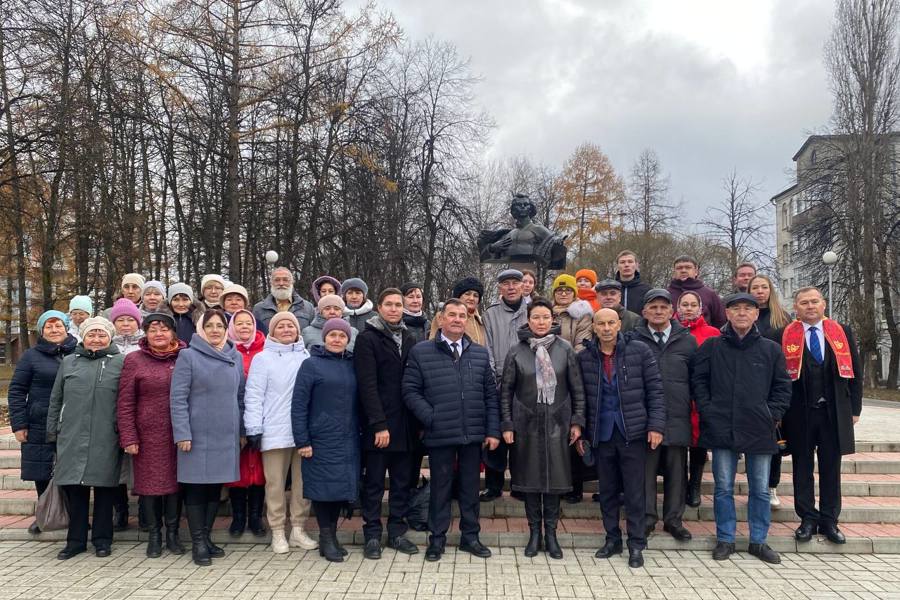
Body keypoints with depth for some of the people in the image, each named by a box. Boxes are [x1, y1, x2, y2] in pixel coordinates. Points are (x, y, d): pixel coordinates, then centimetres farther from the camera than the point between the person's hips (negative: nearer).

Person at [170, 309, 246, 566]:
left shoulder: (236, 357, 9)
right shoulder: (188, 356, -4)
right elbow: (177, 398, -8)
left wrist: (242, 430, 12)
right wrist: (182, 433, -13)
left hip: (227, 436, 4)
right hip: (198, 435, -4)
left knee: (216, 487, 11)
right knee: (196, 487, 1)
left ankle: (206, 537, 25)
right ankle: (198, 542, 12)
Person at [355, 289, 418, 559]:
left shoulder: (409, 339, 12)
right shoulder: (367, 339, -5)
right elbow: (367, 384, -13)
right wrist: (379, 424, -18)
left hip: (405, 424, 5)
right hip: (378, 425, -5)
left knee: (403, 481, 10)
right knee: (374, 483, 5)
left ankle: (397, 532, 21)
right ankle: (372, 535, 15)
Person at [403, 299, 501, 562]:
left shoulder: (480, 353, 8)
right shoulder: (421, 352, -2)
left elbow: (491, 394, 8)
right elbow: (410, 391, -3)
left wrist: (493, 430, 2)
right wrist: (431, 419, -12)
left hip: (474, 435, 3)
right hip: (440, 435, -3)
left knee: (470, 487, 13)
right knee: (440, 487, 9)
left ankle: (470, 536, 27)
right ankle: (437, 538, 23)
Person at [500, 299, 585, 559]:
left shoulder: (565, 349, 1)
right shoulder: (516, 351, 0)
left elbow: (577, 388, 4)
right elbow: (506, 390, 2)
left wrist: (577, 421, -1)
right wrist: (506, 424, -2)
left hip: (557, 423, 0)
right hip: (526, 423, 0)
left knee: (555, 478, 4)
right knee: (530, 479, 6)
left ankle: (551, 534, 17)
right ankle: (534, 533, 19)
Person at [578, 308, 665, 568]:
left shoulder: (639, 350, -3)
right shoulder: (585, 357, 3)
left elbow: (654, 390, -3)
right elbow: (581, 398, 7)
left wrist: (656, 425, -9)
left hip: (633, 431, -2)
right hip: (601, 433, 2)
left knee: (634, 491, 3)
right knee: (607, 490, 11)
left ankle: (636, 544, 15)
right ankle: (612, 539, 25)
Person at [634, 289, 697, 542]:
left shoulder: (687, 341, 8)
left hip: (677, 418, 2)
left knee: (676, 471, 9)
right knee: (645, 470, 4)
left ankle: (674, 519, 21)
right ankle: (647, 519, 16)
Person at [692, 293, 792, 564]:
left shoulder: (771, 349, 6)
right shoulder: (711, 347, 3)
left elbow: (783, 386, 10)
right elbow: (698, 381, 6)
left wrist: (773, 415, 0)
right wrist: (707, 411, -3)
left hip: (759, 430, 1)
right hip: (722, 429, -1)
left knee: (760, 489, 9)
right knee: (723, 488, 6)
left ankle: (759, 541, 23)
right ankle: (725, 539, 18)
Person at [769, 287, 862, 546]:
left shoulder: (843, 332, 6)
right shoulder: (782, 336, -2)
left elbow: (855, 372, 8)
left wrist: (855, 408, 5)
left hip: (835, 412, 2)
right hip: (800, 413, -2)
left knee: (831, 468, 8)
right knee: (803, 467, 7)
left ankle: (829, 521, 19)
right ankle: (808, 519, 18)